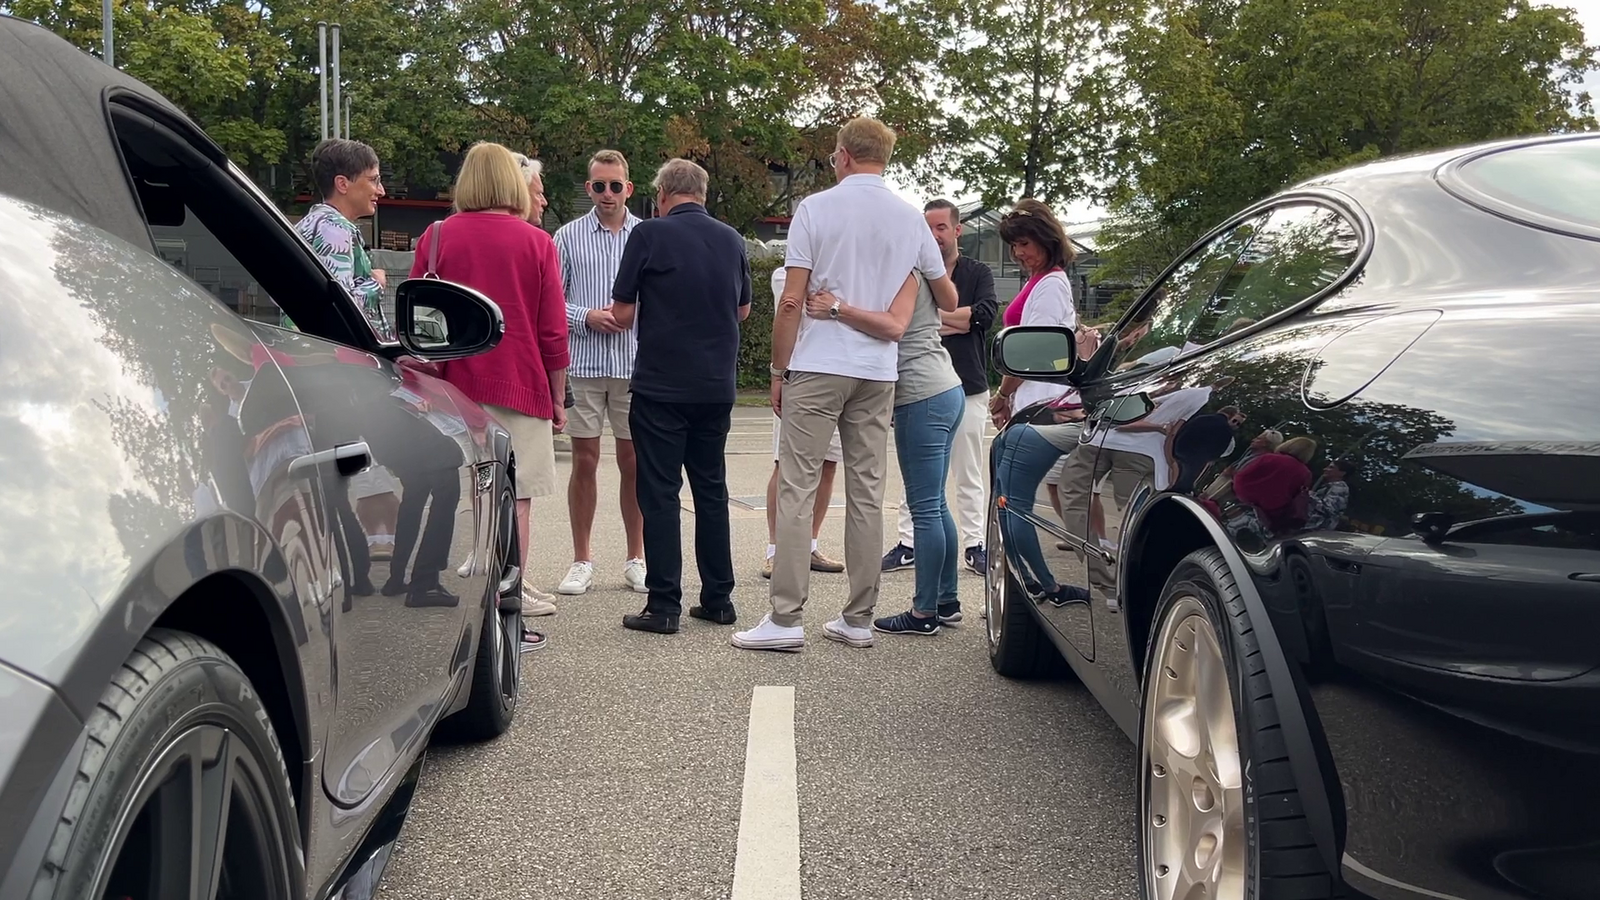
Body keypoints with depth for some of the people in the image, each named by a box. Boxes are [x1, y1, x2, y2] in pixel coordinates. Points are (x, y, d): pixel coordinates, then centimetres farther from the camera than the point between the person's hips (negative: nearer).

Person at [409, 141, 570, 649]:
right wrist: (557, 397, 8)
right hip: (519, 387, -2)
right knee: (515, 499, 2)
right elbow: (553, 331, 0)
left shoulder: (437, 238, 3)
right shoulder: (536, 243, -1)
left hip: (454, 388, 2)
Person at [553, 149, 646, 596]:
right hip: (583, 363, 0)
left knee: (634, 461, 6)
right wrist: (587, 317, -12)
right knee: (585, 460, 4)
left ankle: (636, 559, 17)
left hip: (635, 363, 0)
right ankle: (582, 561, 14)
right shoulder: (568, 236, 4)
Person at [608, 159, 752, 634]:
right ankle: (718, 598, 18)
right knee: (711, 490, 13)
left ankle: (664, 605, 1)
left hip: (661, 385, -5)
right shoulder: (732, 239, 6)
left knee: (660, 493, 0)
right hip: (717, 386, 5)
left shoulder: (650, 235, -9)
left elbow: (623, 314, -5)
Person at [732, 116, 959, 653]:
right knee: (867, 493, 7)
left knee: (797, 488, -2)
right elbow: (948, 297, 18)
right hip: (878, 372, 4)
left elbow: (791, 301, -7)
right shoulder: (910, 219, 8)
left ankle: (786, 619, -5)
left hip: (817, 366, -4)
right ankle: (858, 619, 12)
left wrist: (779, 369, 2)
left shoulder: (816, 209, -4)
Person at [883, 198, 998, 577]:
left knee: (970, 475, 5)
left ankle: (974, 545, 12)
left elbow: (986, 314, -11)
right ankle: (908, 544, 11)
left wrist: (930, 316, -10)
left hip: (968, 388, -1)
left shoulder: (978, 273, 7)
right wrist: (956, 323, -11)